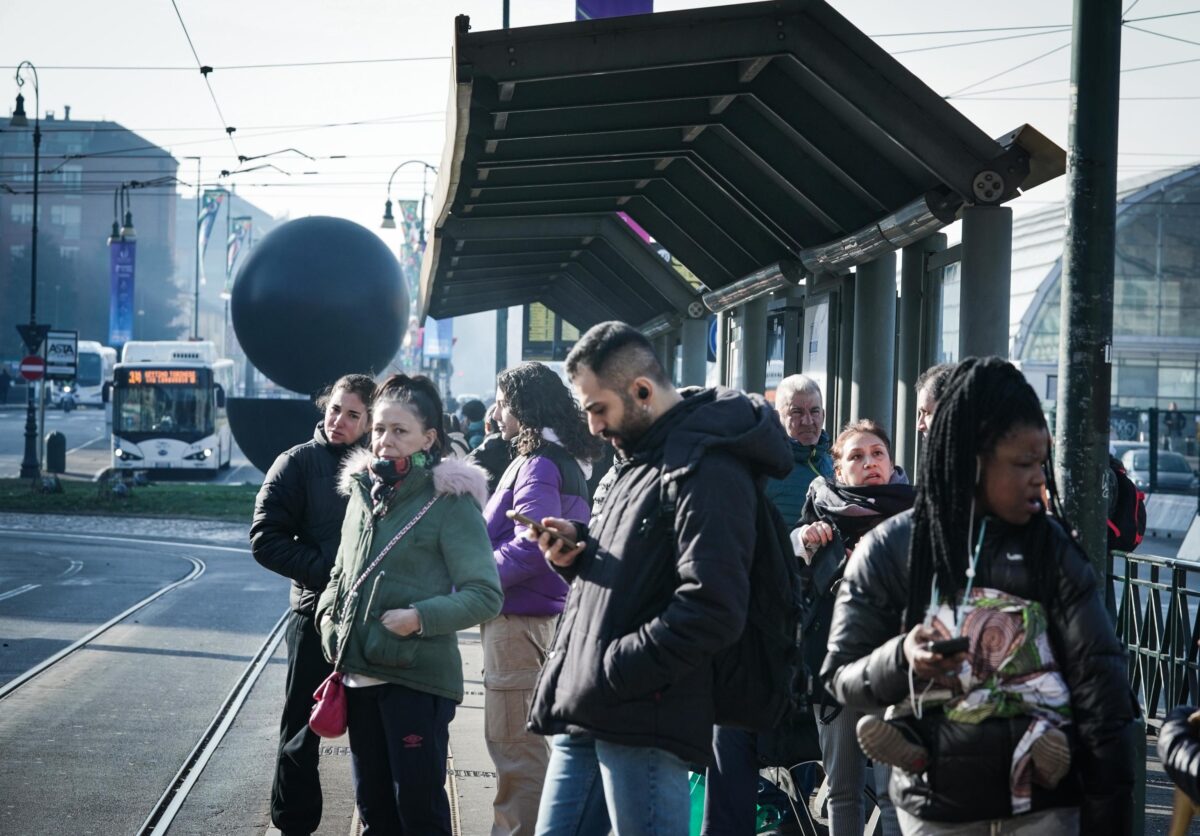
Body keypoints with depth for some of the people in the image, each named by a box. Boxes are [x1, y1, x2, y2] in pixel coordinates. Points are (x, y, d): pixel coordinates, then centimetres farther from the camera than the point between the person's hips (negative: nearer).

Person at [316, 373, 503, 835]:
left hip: (418, 679, -7)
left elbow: (485, 595, -13)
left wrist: (421, 618, -22)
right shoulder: (363, 491, 10)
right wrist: (328, 615, 5)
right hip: (359, 674, 7)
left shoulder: (450, 500, -10)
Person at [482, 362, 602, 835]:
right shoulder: (567, 463, 13)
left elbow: (528, 547, -24)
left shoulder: (539, 465, -16)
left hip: (520, 619, -10)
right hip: (543, 613, 10)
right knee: (527, 742, 21)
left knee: (513, 746, -5)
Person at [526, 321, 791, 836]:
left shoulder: (705, 468, -13)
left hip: (642, 727, -10)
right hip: (584, 717, 10)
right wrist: (577, 551, 7)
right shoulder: (634, 457, 19)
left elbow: (712, 610, -23)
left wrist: (608, 671, -19)